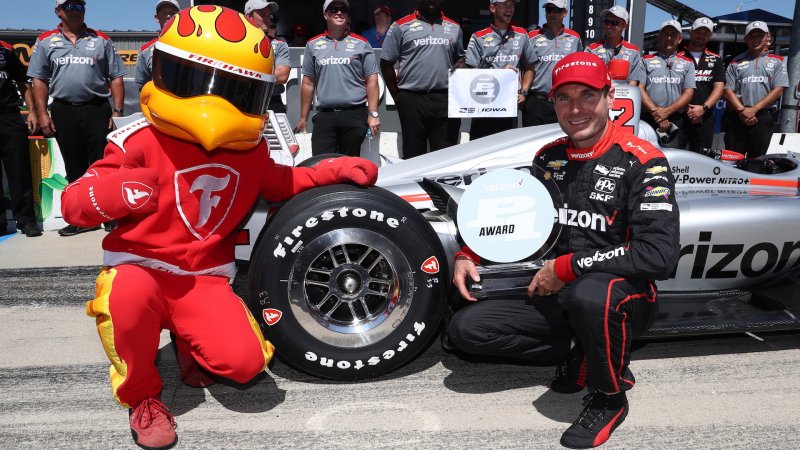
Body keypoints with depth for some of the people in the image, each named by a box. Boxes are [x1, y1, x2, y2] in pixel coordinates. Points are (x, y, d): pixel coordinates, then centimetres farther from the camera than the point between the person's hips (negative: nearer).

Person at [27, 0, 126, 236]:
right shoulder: (45, 41, 10)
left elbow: (116, 78, 6)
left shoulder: (101, 40, 8)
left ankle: (110, 216, 6)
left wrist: (117, 111, -3)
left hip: (97, 110, -2)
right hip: (63, 112, 2)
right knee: (74, 168, 9)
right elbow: (39, 80, 8)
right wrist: (43, 114, 0)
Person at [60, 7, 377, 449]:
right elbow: (73, 204, -8)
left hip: (205, 278, 3)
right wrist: (115, 190, -33)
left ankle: (189, 343, 18)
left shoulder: (250, 148, 2)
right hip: (140, 267, -2)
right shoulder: (140, 141, -11)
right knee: (130, 296, -40)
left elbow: (278, 184, 22)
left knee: (245, 361, -20)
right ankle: (141, 395, -9)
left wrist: (334, 170, 7)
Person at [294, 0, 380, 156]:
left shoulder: (361, 44, 6)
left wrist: (373, 114, -6)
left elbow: (371, 81, 3)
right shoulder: (313, 45, 11)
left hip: (355, 114, -1)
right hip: (324, 116, 1)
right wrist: (303, 118, 10)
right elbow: (308, 83, 12)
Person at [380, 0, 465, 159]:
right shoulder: (401, 26, 5)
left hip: (446, 100, 3)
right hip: (412, 100, -2)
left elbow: (460, 57, 26)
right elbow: (386, 63, 6)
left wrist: (460, 66, 2)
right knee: (413, 155, 3)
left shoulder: (454, 28, 15)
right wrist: (398, 96, 2)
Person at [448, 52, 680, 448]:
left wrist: (567, 267, -20)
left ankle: (610, 396, -9)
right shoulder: (548, 158, 6)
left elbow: (660, 255, -23)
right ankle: (581, 355, 6)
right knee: (465, 327, -11)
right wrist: (467, 255, 1)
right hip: (556, 297, 6)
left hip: (622, 295, -5)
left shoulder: (642, 161, -13)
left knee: (588, 294, -41)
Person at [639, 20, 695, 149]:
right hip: (647, 119, -1)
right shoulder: (647, 61, 11)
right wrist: (656, 112, -11)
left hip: (676, 121, 1)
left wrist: (667, 111, -11)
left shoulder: (687, 63, 15)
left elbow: (688, 93, 6)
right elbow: (640, 89, 1)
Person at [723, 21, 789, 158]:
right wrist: (742, 110, -11)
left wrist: (753, 109, -12)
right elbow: (728, 90, 4)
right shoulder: (736, 62, 14)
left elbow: (778, 90, 0)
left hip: (764, 117, 0)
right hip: (736, 117, 0)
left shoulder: (777, 62, 12)